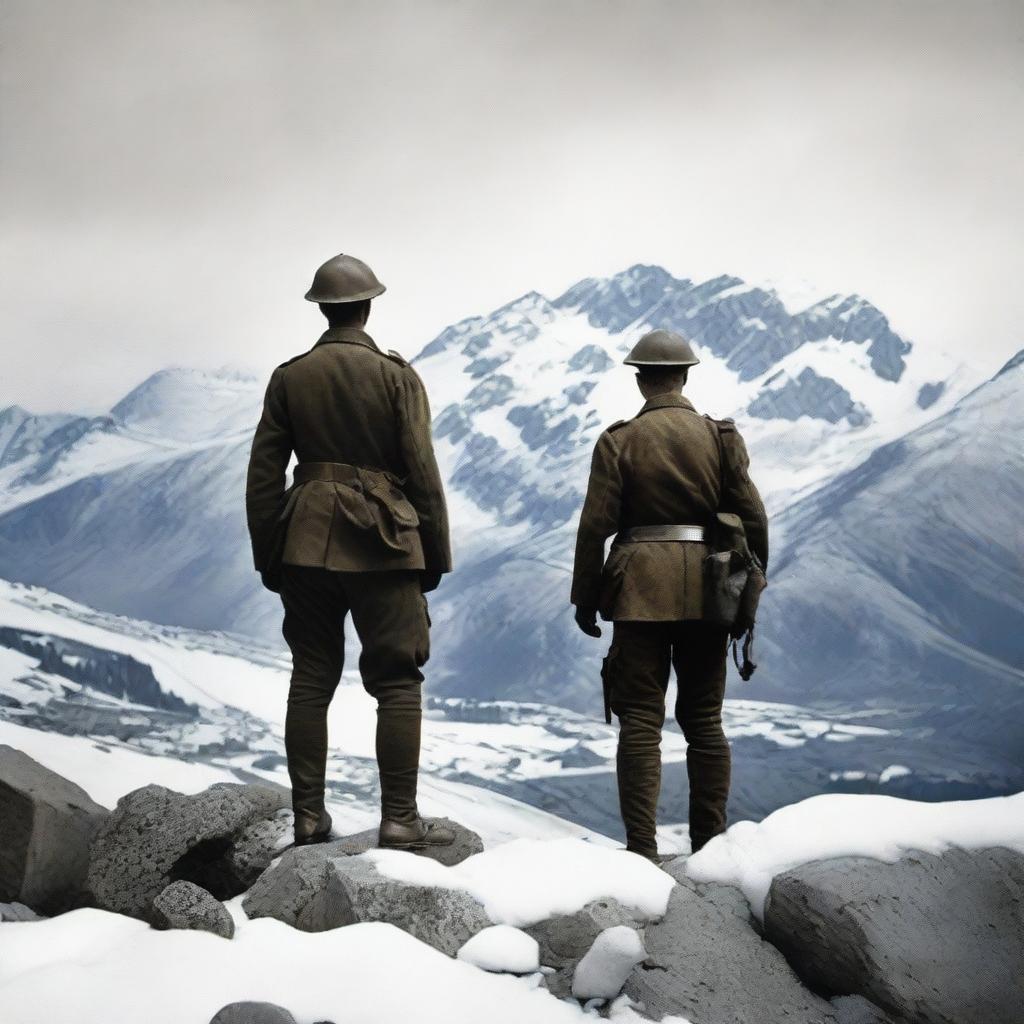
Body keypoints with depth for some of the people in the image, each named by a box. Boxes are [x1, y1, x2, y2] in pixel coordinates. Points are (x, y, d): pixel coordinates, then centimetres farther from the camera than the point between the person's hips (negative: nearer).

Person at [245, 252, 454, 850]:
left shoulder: (289, 378, 5)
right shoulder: (396, 376, -4)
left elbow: (263, 476, 6)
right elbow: (422, 471, -5)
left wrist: (268, 557, 14)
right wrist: (436, 556, 3)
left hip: (306, 547, 3)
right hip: (382, 549, -3)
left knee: (311, 680, 9)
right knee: (398, 682, 2)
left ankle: (309, 818, 11)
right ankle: (400, 819, 0)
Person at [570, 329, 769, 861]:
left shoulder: (619, 441, -3)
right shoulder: (721, 437, 4)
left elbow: (595, 525, -5)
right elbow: (752, 520, 3)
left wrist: (585, 598, 3)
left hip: (641, 590, -2)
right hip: (706, 592, 3)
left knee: (640, 720, 0)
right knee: (704, 720, 11)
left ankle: (642, 847, -4)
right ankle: (709, 843, 14)